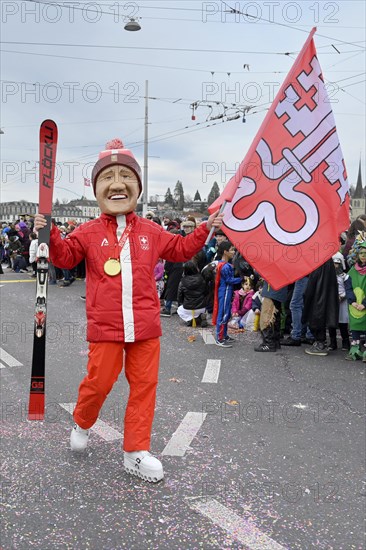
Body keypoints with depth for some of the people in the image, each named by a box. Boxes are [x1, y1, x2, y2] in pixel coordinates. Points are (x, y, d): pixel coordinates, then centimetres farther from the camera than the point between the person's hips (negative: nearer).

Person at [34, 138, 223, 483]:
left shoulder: (151, 232, 8)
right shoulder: (89, 233, 1)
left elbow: (180, 250, 19)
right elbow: (65, 257, 0)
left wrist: (205, 230, 13)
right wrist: (49, 235, -16)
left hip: (145, 326, 3)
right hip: (105, 327, -3)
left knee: (144, 384, 6)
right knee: (99, 381, 4)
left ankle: (136, 452, 18)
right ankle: (81, 423, 37)